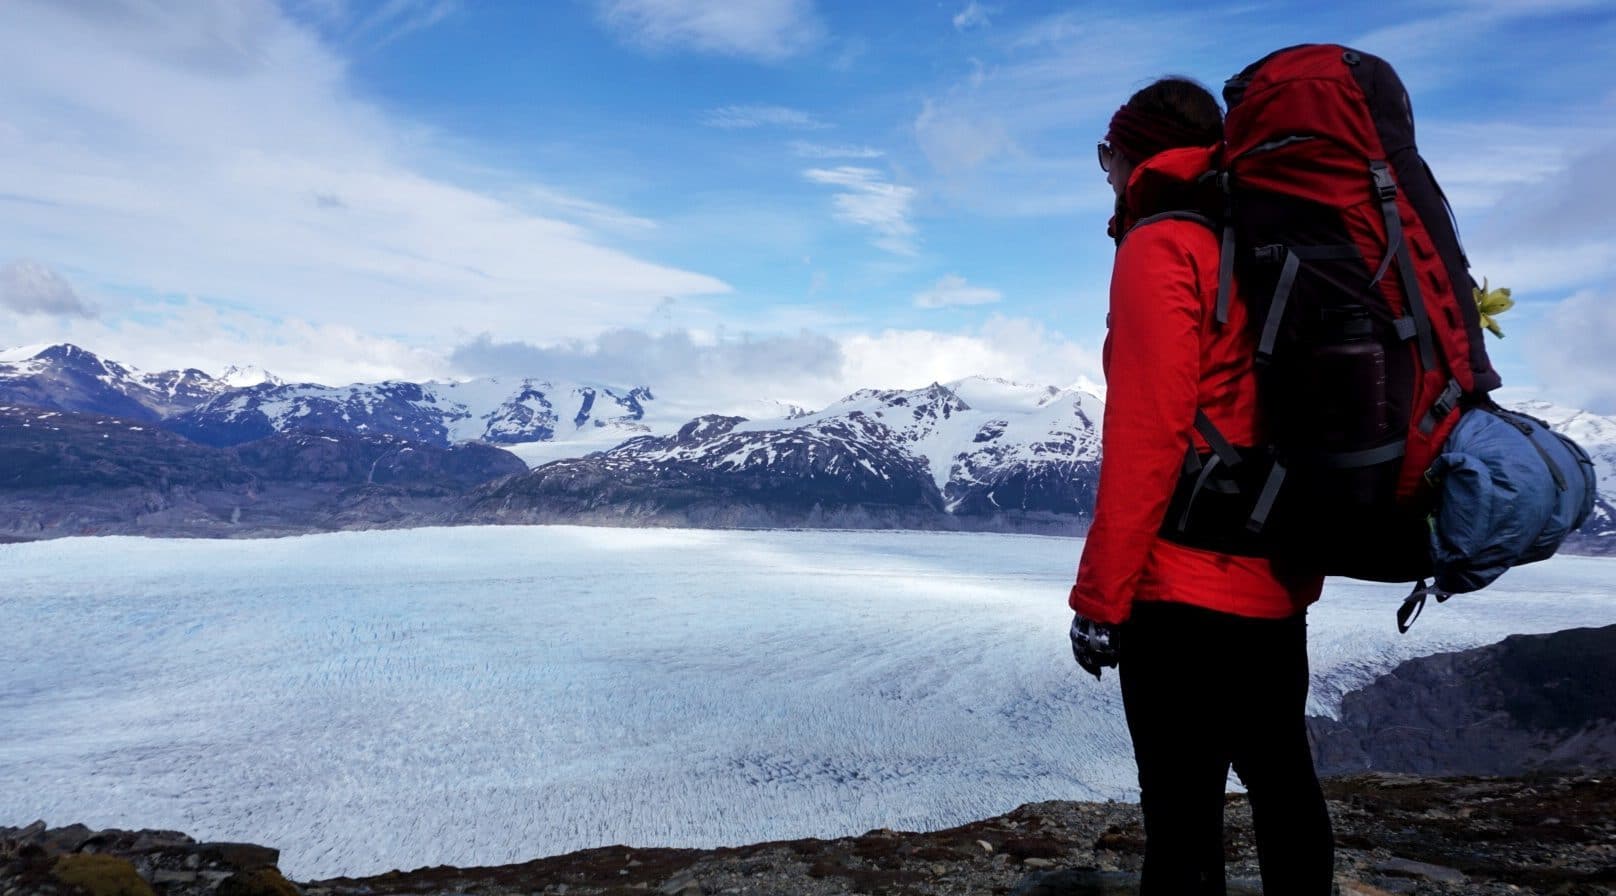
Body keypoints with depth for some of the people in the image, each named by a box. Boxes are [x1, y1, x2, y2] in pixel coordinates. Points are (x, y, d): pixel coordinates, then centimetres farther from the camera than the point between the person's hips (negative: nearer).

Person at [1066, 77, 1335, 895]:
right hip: (1278, 581, 9)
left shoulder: (1161, 249, -9)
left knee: (1183, 814, -1)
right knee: (1282, 782, 21)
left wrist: (1099, 597, -15)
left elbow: (1147, 435, -18)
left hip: (1186, 586, -9)